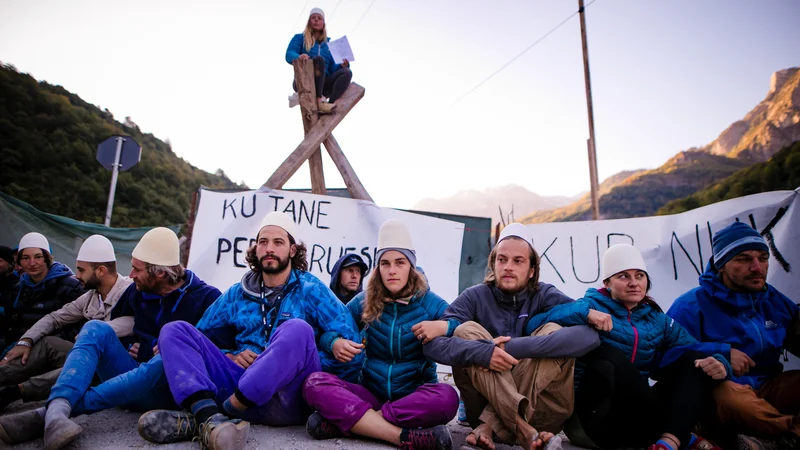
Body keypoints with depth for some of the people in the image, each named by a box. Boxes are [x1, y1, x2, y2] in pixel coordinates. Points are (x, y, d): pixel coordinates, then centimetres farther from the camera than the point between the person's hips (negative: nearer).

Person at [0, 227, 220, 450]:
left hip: (167, 387, -5)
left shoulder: (206, 297, -8)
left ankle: (47, 414, -39)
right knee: (97, 328, -17)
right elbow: (114, 326, 23)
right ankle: (58, 407, -42)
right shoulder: (138, 290, 8)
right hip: (131, 372, 5)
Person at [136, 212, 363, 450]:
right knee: (175, 330, -6)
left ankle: (196, 421, -27)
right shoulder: (237, 294, 16)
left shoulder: (311, 290, 4)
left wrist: (300, 362, -9)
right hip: (241, 383, 4)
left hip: (289, 398, -4)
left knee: (297, 330, -32)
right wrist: (230, 356, 1)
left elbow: (348, 342, -4)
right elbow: (201, 337, 20)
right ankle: (210, 419, -34)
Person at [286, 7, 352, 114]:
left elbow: (332, 68, 17)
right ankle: (319, 101, -42)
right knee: (319, 60, -31)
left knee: (346, 72, -22)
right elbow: (289, 55, -4)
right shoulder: (300, 38, 13)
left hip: (322, 84, 4)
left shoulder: (328, 43, 23)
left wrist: (342, 65, -6)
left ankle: (331, 103, -44)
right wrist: (299, 57, -28)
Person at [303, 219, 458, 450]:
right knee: (315, 383, -24)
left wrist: (444, 327, -23)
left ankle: (344, 421, -29)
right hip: (371, 394, 2)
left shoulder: (429, 302, -2)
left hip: (416, 397, -1)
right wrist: (335, 343, -15)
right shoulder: (364, 302, 4)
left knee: (446, 396, -35)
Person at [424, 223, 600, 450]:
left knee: (553, 332, -20)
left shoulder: (545, 295, -4)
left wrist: (513, 347, -31)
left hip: (537, 405, 0)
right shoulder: (475, 297, -4)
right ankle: (524, 430, -33)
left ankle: (488, 426, -25)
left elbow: (589, 333, -25)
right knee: (466, 330, -20)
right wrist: (483, 352, -35)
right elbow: (433, 343, -17)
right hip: (485, 403, 0)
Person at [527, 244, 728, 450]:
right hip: (599, 416, -5)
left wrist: (718, 363, -17)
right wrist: (584, 313, -27)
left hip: (639, 413, 5)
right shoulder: (593, 306, -1)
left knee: (695, 360, -7)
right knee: (608, 355, -30)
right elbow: (535, 324, -14)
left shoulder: (657, 319, 15)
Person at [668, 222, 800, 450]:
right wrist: (721, 353, -23)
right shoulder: (693, 305, -10)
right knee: (728, 394, -41)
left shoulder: (776, 301, 12)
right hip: (716, 396, -6)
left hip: (769, 391, 7)